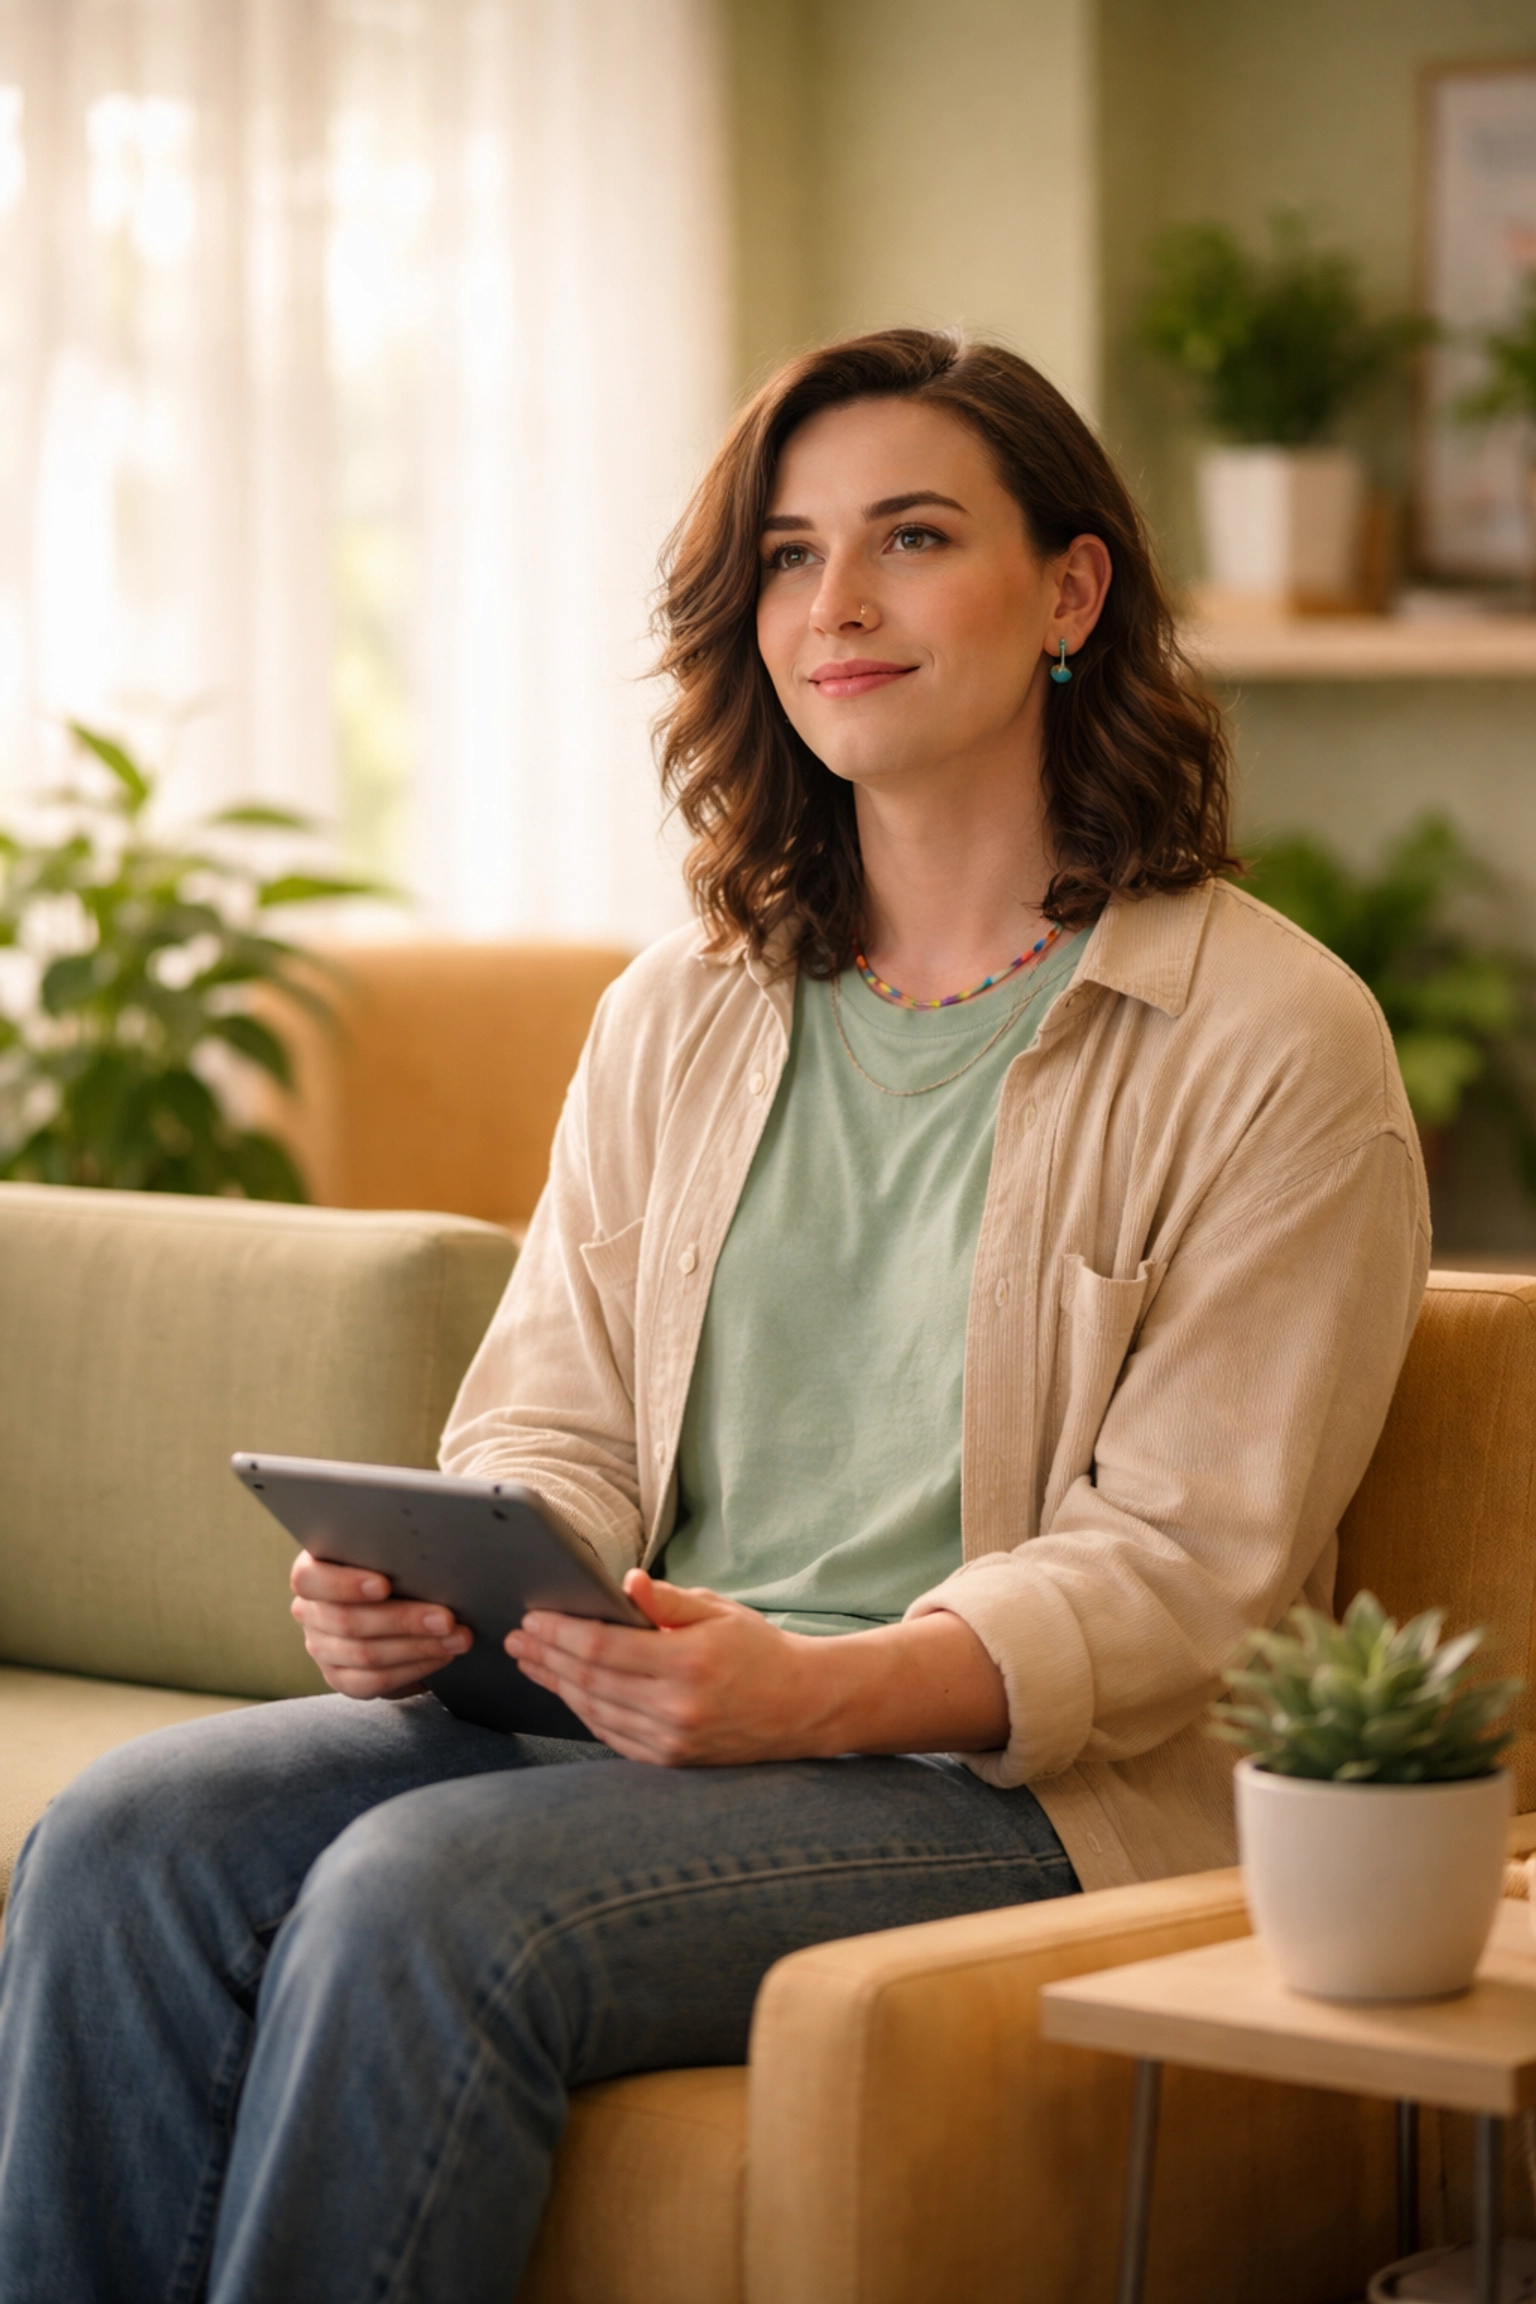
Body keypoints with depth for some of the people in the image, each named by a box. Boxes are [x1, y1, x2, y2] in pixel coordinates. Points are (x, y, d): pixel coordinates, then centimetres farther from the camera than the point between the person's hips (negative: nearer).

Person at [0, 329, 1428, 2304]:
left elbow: (1180, 1569, -9)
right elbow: (555, 1429, 14)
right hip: (636, 1714, 6)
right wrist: (437, 1587, -10)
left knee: (421, 1898, -30)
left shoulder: (1274, 1045, -3)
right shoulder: (676, 1022, 17)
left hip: (1020, 1792, -5)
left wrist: (816, 1693, -24)